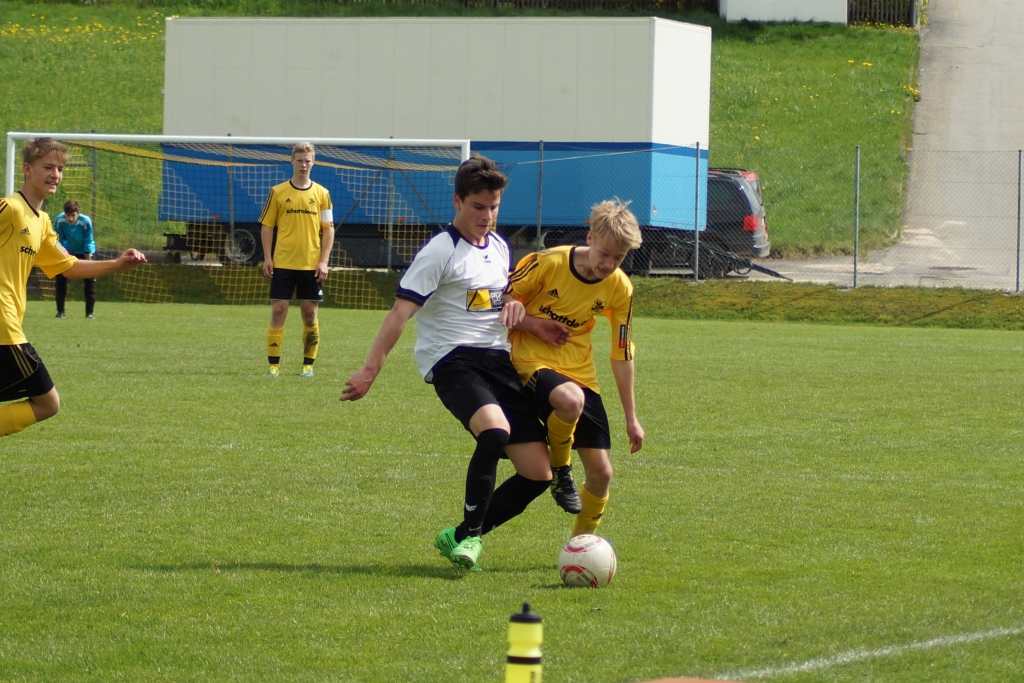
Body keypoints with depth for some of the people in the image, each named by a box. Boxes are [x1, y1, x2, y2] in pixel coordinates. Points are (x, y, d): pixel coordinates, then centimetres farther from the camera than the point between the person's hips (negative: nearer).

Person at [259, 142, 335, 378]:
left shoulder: (322, 194, 5)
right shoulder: (278, 192, 3)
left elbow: (328, 229, 6)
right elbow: (266, 226, 5)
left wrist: (323, 261, -3)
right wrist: (267, 258, -4)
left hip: (311, 265, 1)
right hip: (283, 262, -1)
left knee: (309, 313, 4)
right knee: (278, 311, -3)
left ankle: (308, 364, 12)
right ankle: (274, 364, 0)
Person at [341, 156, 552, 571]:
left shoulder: (499, 247, 16)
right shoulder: (441, 252, -7)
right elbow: (401, 311, -13)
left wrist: (514, 305, 8)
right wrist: (370, 369, -22)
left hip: (498, 361, 8)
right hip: (453, 361, -8)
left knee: (538, 474, -1)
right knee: (495, 430, -37)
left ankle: (460, 538, 13)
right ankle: (470, 534, -21)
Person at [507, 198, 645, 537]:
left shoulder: (619, 287, -3)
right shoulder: (547, 263, -14)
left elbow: (622, 354, 6)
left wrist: (631, 418, 8)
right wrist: (533, 325, -19)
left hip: (580, 374, 5)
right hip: (533, 362, -4)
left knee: (601, 472, -3)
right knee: (570, 400, -39)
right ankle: (560, 471, -11)